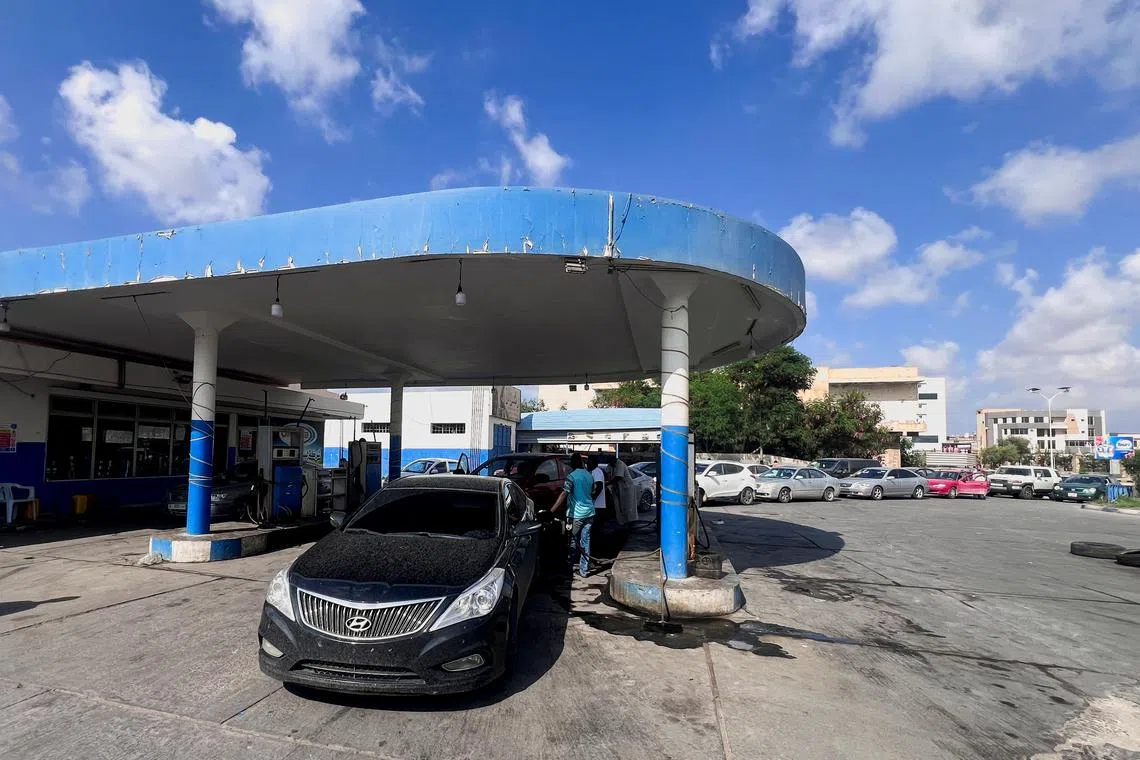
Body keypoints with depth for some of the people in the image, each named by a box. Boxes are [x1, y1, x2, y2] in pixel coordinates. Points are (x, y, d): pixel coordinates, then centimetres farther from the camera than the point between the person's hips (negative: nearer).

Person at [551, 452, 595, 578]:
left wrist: (551, 511, -23)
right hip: (589, 513, 5)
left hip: (576, 514, -5)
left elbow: (564, 495, -21)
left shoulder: (571, 476, -12)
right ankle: (584, 570, 10)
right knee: (585, 541, 7)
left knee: (573, 541, 9)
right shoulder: (589, 476, 8)